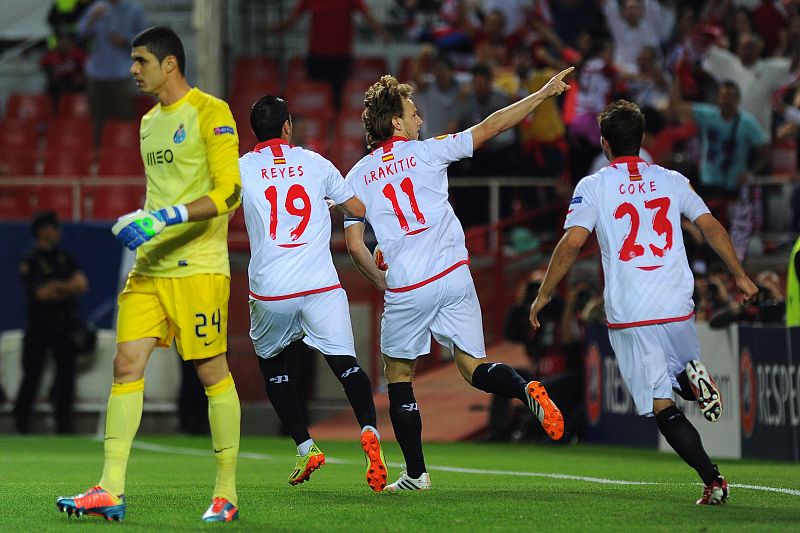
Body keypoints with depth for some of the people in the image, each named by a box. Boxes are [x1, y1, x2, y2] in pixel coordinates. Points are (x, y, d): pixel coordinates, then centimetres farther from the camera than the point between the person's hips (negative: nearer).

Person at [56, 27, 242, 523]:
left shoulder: (210, 112, -8)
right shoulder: (150, 122, 18)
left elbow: (229, 190, -16)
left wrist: (166, 219, -23)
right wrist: (142, 223, 14)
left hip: (198, 267, -8)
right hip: (150, 266, 8)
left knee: (212, 372, -2)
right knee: (127, 365, -2)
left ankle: (226, 494, 7)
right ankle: (110, 491, -5)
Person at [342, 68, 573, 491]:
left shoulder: (356, 177, 7)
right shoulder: (427, 152, 4)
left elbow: (354, 245, 3)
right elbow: (491, 126, 6)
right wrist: (544, 93, 14)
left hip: (404, 292, 0)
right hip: (453, 277, 1)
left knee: (398, 375, 16)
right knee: (473, 367, 7)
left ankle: (415, 472, 13)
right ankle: (525, 390, -25)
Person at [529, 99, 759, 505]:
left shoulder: (593, 186, 0)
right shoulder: (671, 181, 9)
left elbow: (572, 243, -8)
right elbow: (711, 226, 9)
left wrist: (544, 294, 1)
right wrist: (740, 275, 20)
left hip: (629, 315, -3)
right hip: (678, 307, 3)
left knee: (662, 407, 0)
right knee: (680, 369, 28)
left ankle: (712, 480, -12)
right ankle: (694, 376, -9)